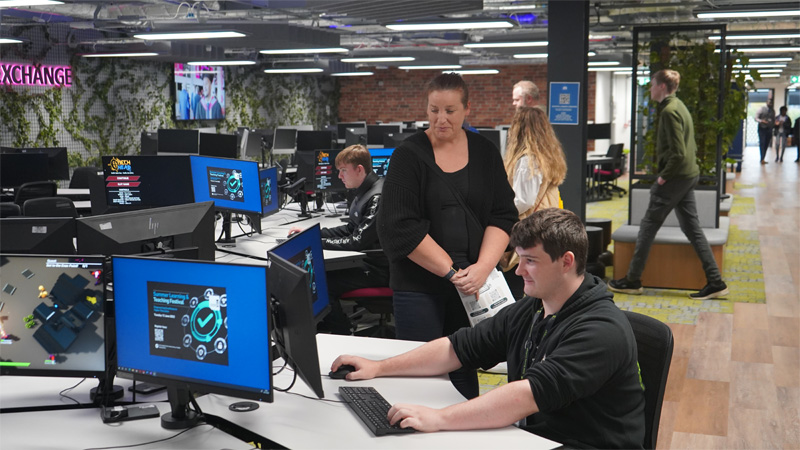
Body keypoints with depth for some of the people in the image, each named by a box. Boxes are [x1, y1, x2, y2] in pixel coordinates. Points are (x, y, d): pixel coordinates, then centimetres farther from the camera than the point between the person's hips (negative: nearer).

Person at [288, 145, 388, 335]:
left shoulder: (378, 197, -22)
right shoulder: (363, 192, 12)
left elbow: (357, 242, -24)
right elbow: (351, 229, 20)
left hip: (377, 269, -10)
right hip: (366, 260, 10)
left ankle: (346, 338, -2)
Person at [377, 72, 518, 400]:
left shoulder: (485, 152, 8)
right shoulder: (409, 155, -3)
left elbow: (503, 216, 4)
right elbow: (401, 226, -12)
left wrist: (482, 268, -12)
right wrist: (452, 272, -14)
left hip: (473, 284, 3)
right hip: (419, 284, -3)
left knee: (465, 372, 10)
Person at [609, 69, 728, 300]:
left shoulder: (669, 111, -17)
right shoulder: (679, 106, 14)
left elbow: (678, 153, -23)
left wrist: (663, 176, -13)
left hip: (676, 177, -9)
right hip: (689, 175, 10)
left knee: (648, 226, 1)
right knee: (692, 228, 11)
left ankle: (632, 280, 9)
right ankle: (715, 282, 10)